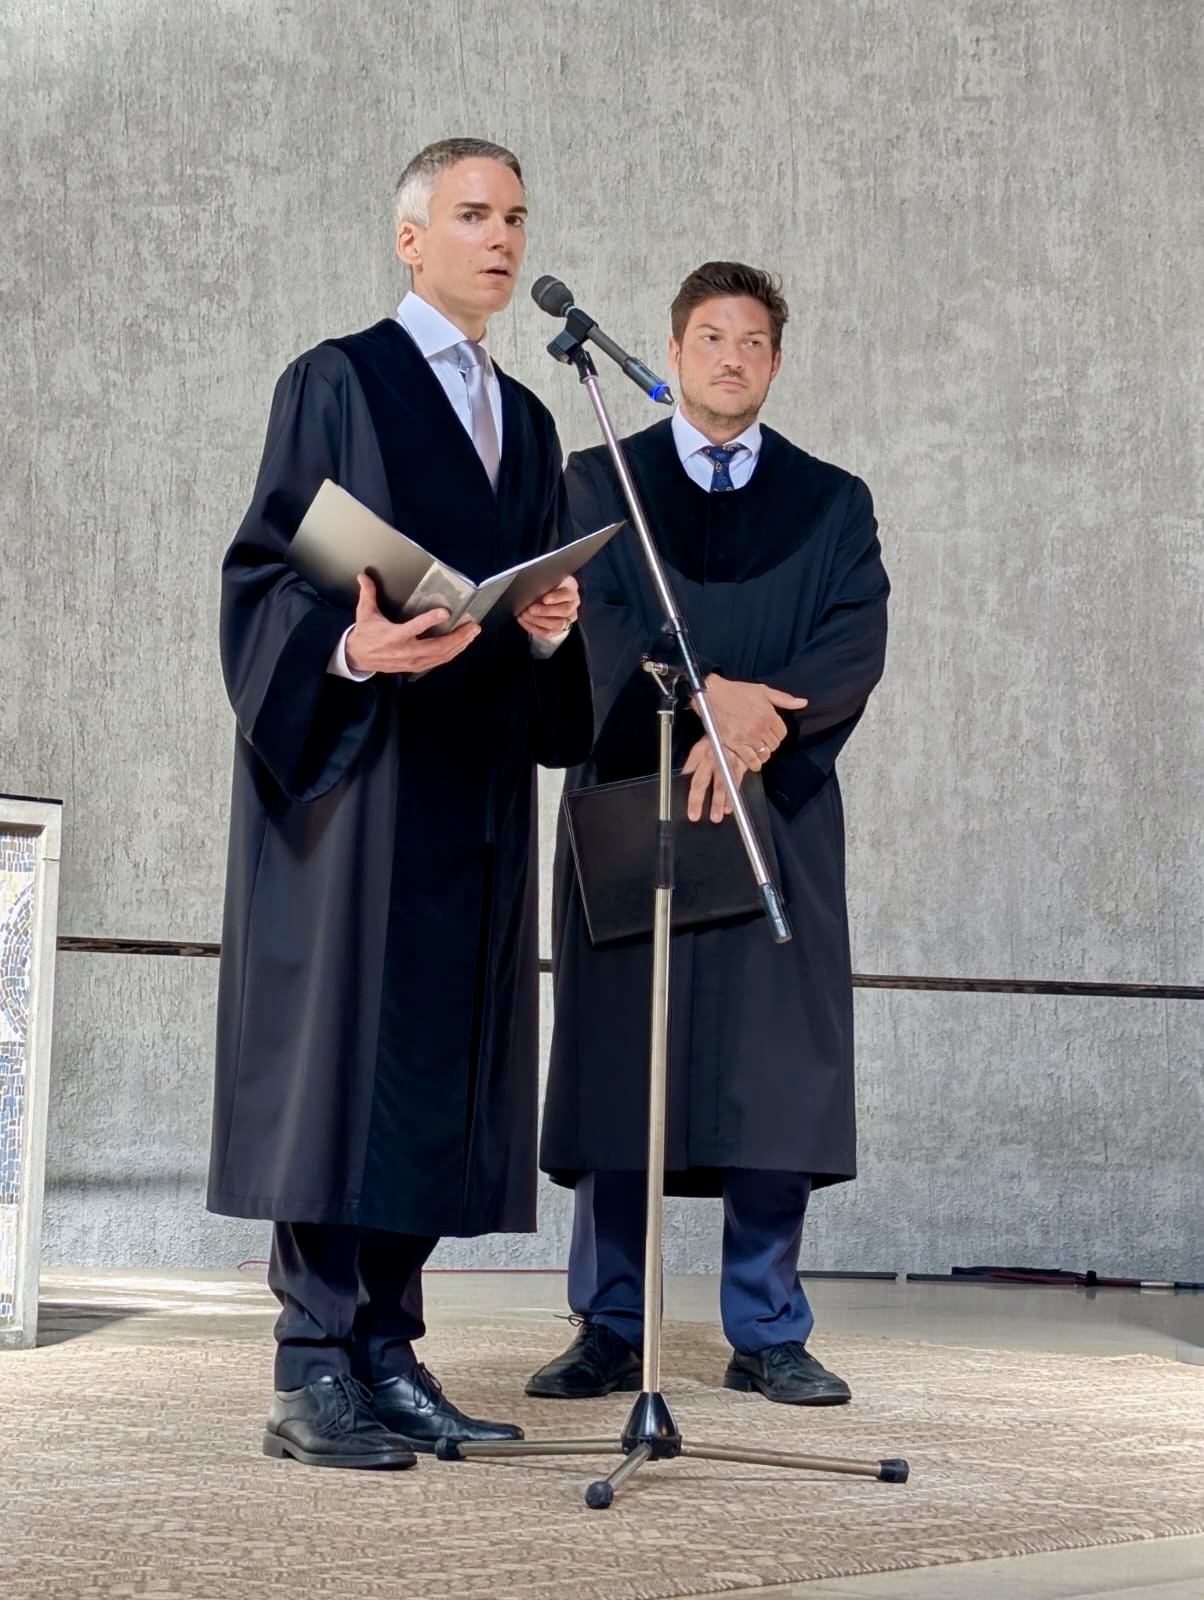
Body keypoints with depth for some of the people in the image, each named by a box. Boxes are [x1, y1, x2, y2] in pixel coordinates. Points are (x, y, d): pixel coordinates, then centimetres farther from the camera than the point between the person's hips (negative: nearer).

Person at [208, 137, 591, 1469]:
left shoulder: (526, 421, 20)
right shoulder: (338, 383, 1)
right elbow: (267, 573, -6)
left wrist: (550, 629, -3)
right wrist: (352, 648, -25)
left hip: (475, 784, 7)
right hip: (356, 770, -6)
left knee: (442, 1064, 4)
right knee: (337, 1047, -9)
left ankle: (388, 1350, 10)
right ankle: (312, 1372, -6)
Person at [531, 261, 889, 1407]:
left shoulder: (831, 503, 14)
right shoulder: (598, 483, 11)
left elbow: (856, 644, -1)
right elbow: (593, 622, -4)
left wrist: (759, 721, -18)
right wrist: (708, 694, -19)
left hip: (779, 818, 1)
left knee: (777, 1082, -2)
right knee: (617, 1074, -1)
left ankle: (767, 1335, 7)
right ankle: (609, 1332, 7)